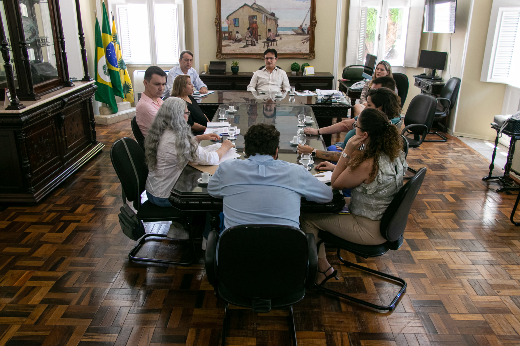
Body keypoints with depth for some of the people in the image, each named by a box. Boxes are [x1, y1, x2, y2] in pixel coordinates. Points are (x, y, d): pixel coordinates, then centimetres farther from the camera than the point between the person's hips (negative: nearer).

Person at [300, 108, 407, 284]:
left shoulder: (367, 165, -32)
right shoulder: (393, 153, -4)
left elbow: (335, 182, -16)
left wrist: (348, 151, -22)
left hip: (370, 230, -9)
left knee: (306, 218, 1)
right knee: (319, 210, 17)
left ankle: (323, 268, 18)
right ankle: (322, 266, 26)